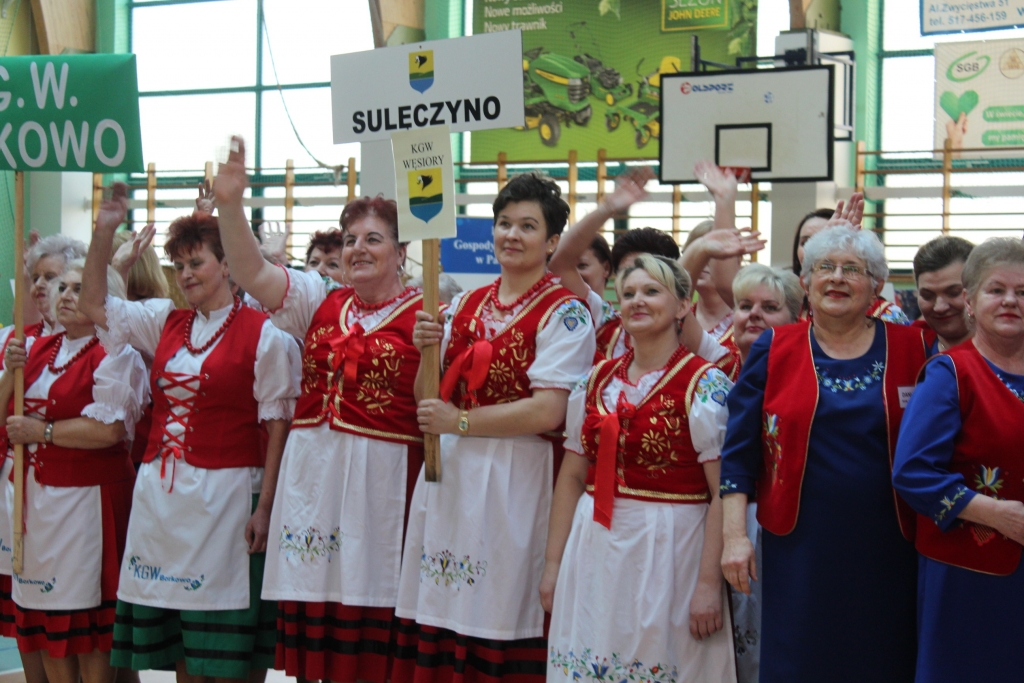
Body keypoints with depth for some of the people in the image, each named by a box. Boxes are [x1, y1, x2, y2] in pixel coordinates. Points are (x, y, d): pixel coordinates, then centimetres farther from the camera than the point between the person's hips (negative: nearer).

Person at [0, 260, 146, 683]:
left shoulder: (115, 354, -9)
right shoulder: (36, 349, 12)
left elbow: (109, 429, -21)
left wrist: (41, 431, -13)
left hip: (86, 500, -7)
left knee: (86, 617, -1)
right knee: (42, 616, 11)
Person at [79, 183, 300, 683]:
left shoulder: (262, 334, -6)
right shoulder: (165, 322, 11)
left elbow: (277, 425, -8)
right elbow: (96, 305, 18)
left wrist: (265, 506, -13)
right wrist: (103, 233, 7)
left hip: (224, 493, -6)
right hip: (160, 491, 6)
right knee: (175, 641, 11)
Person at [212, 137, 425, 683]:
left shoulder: (423, 315, 0)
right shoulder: (319, 301, 13)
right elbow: (252, 273, 0)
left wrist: (433, 348, -20)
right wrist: (229, 205, -12)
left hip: (380, 478, -5)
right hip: (309, 474, 5)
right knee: (308, 638, 11)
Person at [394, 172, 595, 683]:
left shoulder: (564, 313, -6)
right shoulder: (466, 306, 13)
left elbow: (548, 411, -15)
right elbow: (429, 401, 14)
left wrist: (460, 422, -12)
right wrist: (428, 352, -5)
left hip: (513, 481, -6)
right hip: (447, 474, 6)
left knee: (497, 617, -3)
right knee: (440, 620, 6)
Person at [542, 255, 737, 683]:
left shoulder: (705, 385, -8)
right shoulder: (598, 380, 8)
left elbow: (723, 493, -12)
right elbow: (571, 477, 11)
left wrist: (709, 584, -16)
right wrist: (553, 563, 8)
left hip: (669, 551, -5)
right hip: (595, 550, 5)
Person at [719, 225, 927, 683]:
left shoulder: (911, 349, 2)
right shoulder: (773, 350, 2)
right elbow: (739, 452, 2)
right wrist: (735, 536, -4)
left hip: (887, 550, 1)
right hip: (799, 547, 0)